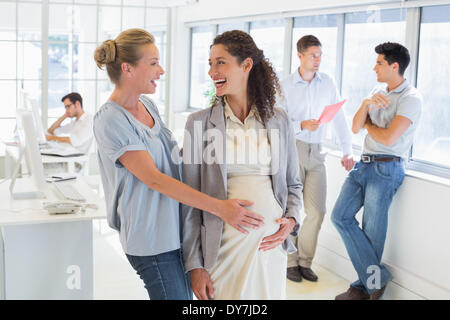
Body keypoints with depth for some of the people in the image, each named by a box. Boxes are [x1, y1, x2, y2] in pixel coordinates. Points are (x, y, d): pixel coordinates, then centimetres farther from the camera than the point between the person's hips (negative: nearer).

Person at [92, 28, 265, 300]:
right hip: (152, 237, -8)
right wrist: (218, 207, -24)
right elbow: (154, 178, -22)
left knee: (186, 293, 13)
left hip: (177, 226, 8)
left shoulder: (147, 104, 9)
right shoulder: (110, 121, -17)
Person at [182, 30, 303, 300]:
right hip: (222, 245, -2)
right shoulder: (200, 122, -1)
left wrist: (291, 220, -5)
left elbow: (293, 184, 15)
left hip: (271, 244, 2)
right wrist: (194, 264, -4)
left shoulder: (279, 120, 4)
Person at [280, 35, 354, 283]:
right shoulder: (285, 86, -1)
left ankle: (305, 262, 14)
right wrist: (301, 126, -22)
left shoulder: (327, 83, 8)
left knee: (317, 211, 0)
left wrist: (347, 151, 5)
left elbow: (339, 118, 9)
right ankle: (290, 262, 14)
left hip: (316, 152, 3)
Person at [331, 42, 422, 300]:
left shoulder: (410, 98, -9)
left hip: (387, 168, -8)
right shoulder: (378, 92, 16)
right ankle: (376, 276, 1)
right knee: (341, 215, -2)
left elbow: (388, 138, -19)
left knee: (372, 230, -3)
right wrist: (365, 104, -8)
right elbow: (355, 128, 10)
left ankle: (365, 287, 12)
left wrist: (368, 125, 1)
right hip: (365, 164, 8)